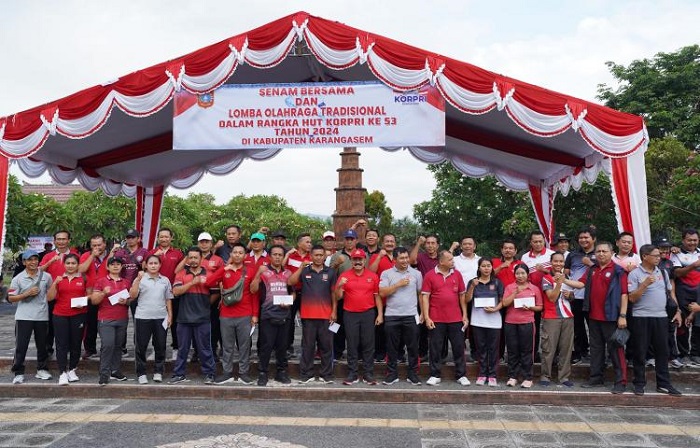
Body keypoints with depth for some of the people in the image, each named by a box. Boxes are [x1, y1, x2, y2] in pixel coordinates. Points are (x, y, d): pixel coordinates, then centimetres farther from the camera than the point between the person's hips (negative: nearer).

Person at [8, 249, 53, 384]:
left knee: (42, 345, 11)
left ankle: (42, 369, 25)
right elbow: (11, 298, -2)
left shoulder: (46, 276, 1)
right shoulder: (18, 278, -2)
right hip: (23, 317, -1)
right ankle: (18, 373, 10)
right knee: (21, 346, 1)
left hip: (42, 316, 2)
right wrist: (27, 294, -14)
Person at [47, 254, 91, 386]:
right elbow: (49, 298, 2)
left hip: (78, 315, 0)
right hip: (60, 315, 1)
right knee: (61, 344, -3)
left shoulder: (84, 278, 4)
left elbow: (89, 295, 8)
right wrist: (55, 283, -12)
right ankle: (63, 373, 0)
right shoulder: (58, 278, 7)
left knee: (76, 343, 5)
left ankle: (72, 370, 19)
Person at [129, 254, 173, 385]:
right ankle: (141, 373, 14)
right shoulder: (140, 279, 1)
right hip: (142, 317, -2)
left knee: (160, 346, 6)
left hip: (161, 317, 2)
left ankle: (158, 372, 19)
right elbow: (132, 296, -10)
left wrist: (170, 315, 6)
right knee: (141, 346, 3)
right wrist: (138, 279, -18)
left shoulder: (165, 280, 9)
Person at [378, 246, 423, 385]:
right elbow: (382, 293, -8)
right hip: (392, 316, 0)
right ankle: (392, 373, 18)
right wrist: (399, 284, -12)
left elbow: (421, 294, 9)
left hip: (411, 316, 1)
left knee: (413, 346, 5)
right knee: (392, 347, 6)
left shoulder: (416, 274, 6)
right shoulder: (386, 273, 2)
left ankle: (412, 374, 17)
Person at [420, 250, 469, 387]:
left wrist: (465, 315, 5)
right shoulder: (430, 275, -3)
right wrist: (426, 317, -9)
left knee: (459, 347, 8)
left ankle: (461, 375, 19)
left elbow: (462, 295, 10)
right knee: (435, 348, 6)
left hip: (456, 319, 2)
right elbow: (425, 296, -3)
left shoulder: (457, 274, 5)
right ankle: (435, 376, 17)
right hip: (436, 319, -2)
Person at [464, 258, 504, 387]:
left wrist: (495, 309, -13)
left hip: (494, 320, -1)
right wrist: (472, 286, -12)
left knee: (493, 348, 3)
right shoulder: (473, 282, 6)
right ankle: (482, 374, 15)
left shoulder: (497, 282, 5)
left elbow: (502, 301, 5)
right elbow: (467, 300, -1)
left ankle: (492, 375, 11)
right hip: (477, 320, 1)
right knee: (481, 348, 7)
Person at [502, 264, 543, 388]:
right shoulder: (509, 287, 5)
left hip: (527, 323, -1)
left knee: (526, 351, 3)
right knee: (512, 350, 6)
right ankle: (512, 376, 15)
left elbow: (540, 307, 7)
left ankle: (527, 378, 11)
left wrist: (530, 307, -12)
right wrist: (516, 292, -14)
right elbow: (505, 303, -6)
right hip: (510, 323, 1)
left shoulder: (535, 289, 5)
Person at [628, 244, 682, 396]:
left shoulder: (662, 272, 10)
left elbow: (670, 292, 19)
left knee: (662, 351, 9)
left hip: (661, 317, 5)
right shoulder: (634, 274, -7)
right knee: (640, 352, 2)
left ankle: (663, 384, 20)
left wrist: (677, 311, 13)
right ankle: (639, 383, 13)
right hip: (641, 318, -5)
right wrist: (645, 284, -21)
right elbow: (632, 298, -11)